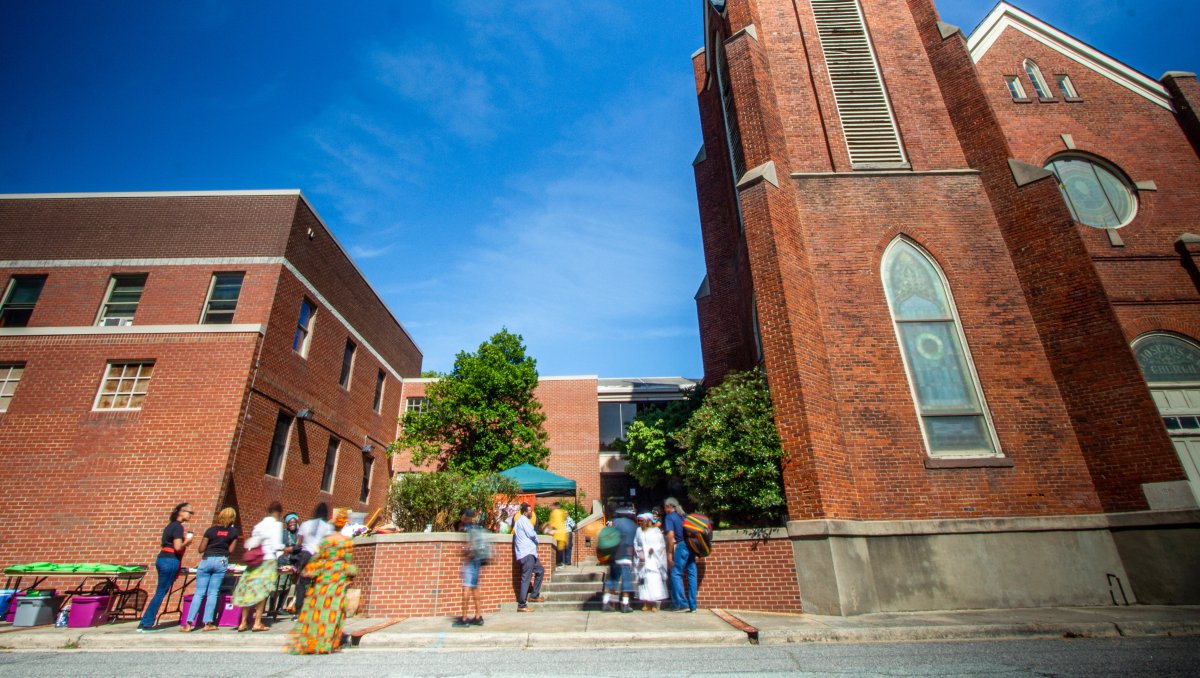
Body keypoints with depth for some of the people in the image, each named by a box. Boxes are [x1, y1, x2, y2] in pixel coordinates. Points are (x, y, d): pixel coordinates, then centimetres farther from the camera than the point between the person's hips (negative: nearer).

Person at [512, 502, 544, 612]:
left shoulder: (521, 520, 20)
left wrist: (534, 539, 7)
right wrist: (536, 540, 2)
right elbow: (531, 534, -17)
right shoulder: (523, 520, -12)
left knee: (540, 570, 18)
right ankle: (521, 605, -8)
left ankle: (534, 596, 22)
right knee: (526, 578, -10)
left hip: (529, 552, 10)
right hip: (526, 553, -10)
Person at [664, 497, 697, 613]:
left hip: (680, 546, -7)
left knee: (676, 574, 1)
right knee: (692, 575, 7)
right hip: (691, 546, 7)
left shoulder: (670, 517, 0)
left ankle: (682, 604, -2)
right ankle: (692, 605, 10)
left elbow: (671, 535, -11)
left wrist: (669, 553, -9)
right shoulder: (685, 515, 19)